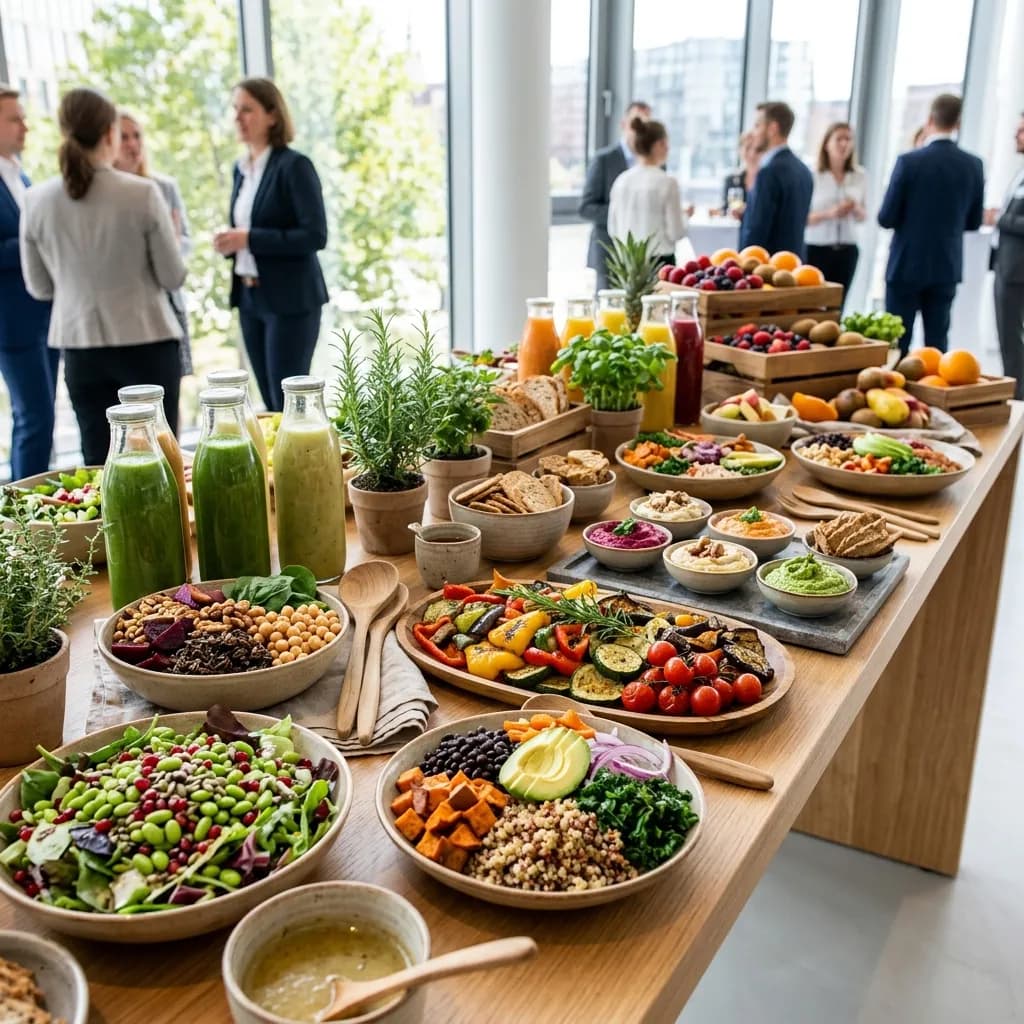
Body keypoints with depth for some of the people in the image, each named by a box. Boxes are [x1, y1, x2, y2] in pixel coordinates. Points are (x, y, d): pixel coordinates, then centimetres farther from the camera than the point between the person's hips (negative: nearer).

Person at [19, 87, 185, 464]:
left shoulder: (37, 200, 0)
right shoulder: (143, 193, -11)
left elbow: (39, 287, 8)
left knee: (98, 459, 10)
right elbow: (173, 277, -5)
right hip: (146, 341, -3)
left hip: (79, 344, 3)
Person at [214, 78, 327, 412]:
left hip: (290, 299, -7)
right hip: (250, 298, 8)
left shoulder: (294, 166, -11)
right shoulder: (241, 168, 12)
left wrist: (249, 239, -21)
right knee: (271, 403, 13)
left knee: (289, 401, -3)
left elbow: (315, 235, -18)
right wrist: (230, 241, -1)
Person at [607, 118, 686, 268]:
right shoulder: (666, 182, -11)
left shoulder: (622, 180, 3)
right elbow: (676, 232, -9)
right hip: (659, 261, -5)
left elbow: (612, 229, 7)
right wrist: (685, 217, 10)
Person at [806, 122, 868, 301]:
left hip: (847, 250, 4)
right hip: (816, 249, -4)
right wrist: (830, 213, -22)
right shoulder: (813, 175, -5)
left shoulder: (860, 176, 8)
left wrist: (856, 210, -7)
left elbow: (862, 216, 16)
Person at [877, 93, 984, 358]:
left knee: (897, 341, 3)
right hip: (947, 266, 4)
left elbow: (886, 218, -10)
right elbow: (973, 222, 8)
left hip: (907, 265, -3)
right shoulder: (973, 165, 0)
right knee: (937, 343, 9)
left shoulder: (909, 161, -12)